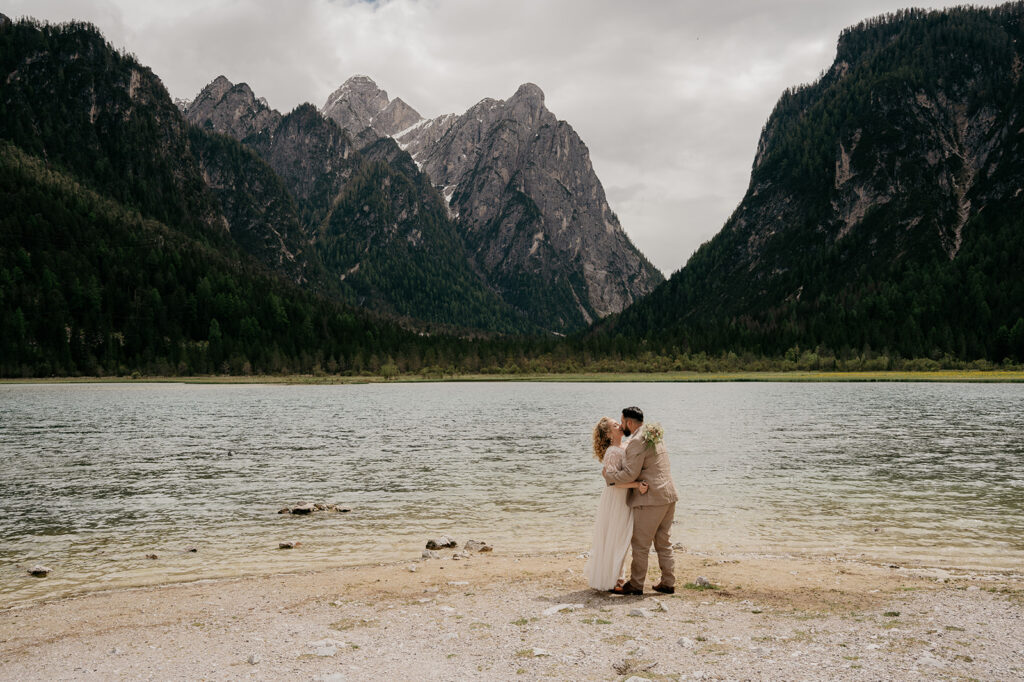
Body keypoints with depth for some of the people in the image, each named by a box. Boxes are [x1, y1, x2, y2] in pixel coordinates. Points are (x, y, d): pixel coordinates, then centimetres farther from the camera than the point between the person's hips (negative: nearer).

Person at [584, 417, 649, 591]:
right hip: (615, 500, -9)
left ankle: (616, 576, 29)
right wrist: (637, 484, -32)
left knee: (620, 540, 17)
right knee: (612, 540, 0)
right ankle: (608, 581, 10)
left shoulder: (622, 449, 9)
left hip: (623, 500, 9)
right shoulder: (613, 452, -19)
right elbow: (614, 480, -26)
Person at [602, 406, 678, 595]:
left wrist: (608, 475, -4)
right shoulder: (655, 436, 14)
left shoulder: (637, 442, -16)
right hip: (668, 496, 9)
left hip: (650, 500, -9)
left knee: (640, 544, 1)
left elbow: (630, 474, -19)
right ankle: (668, 583, 17)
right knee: (663, 542, 15)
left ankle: (636, 585, 7)